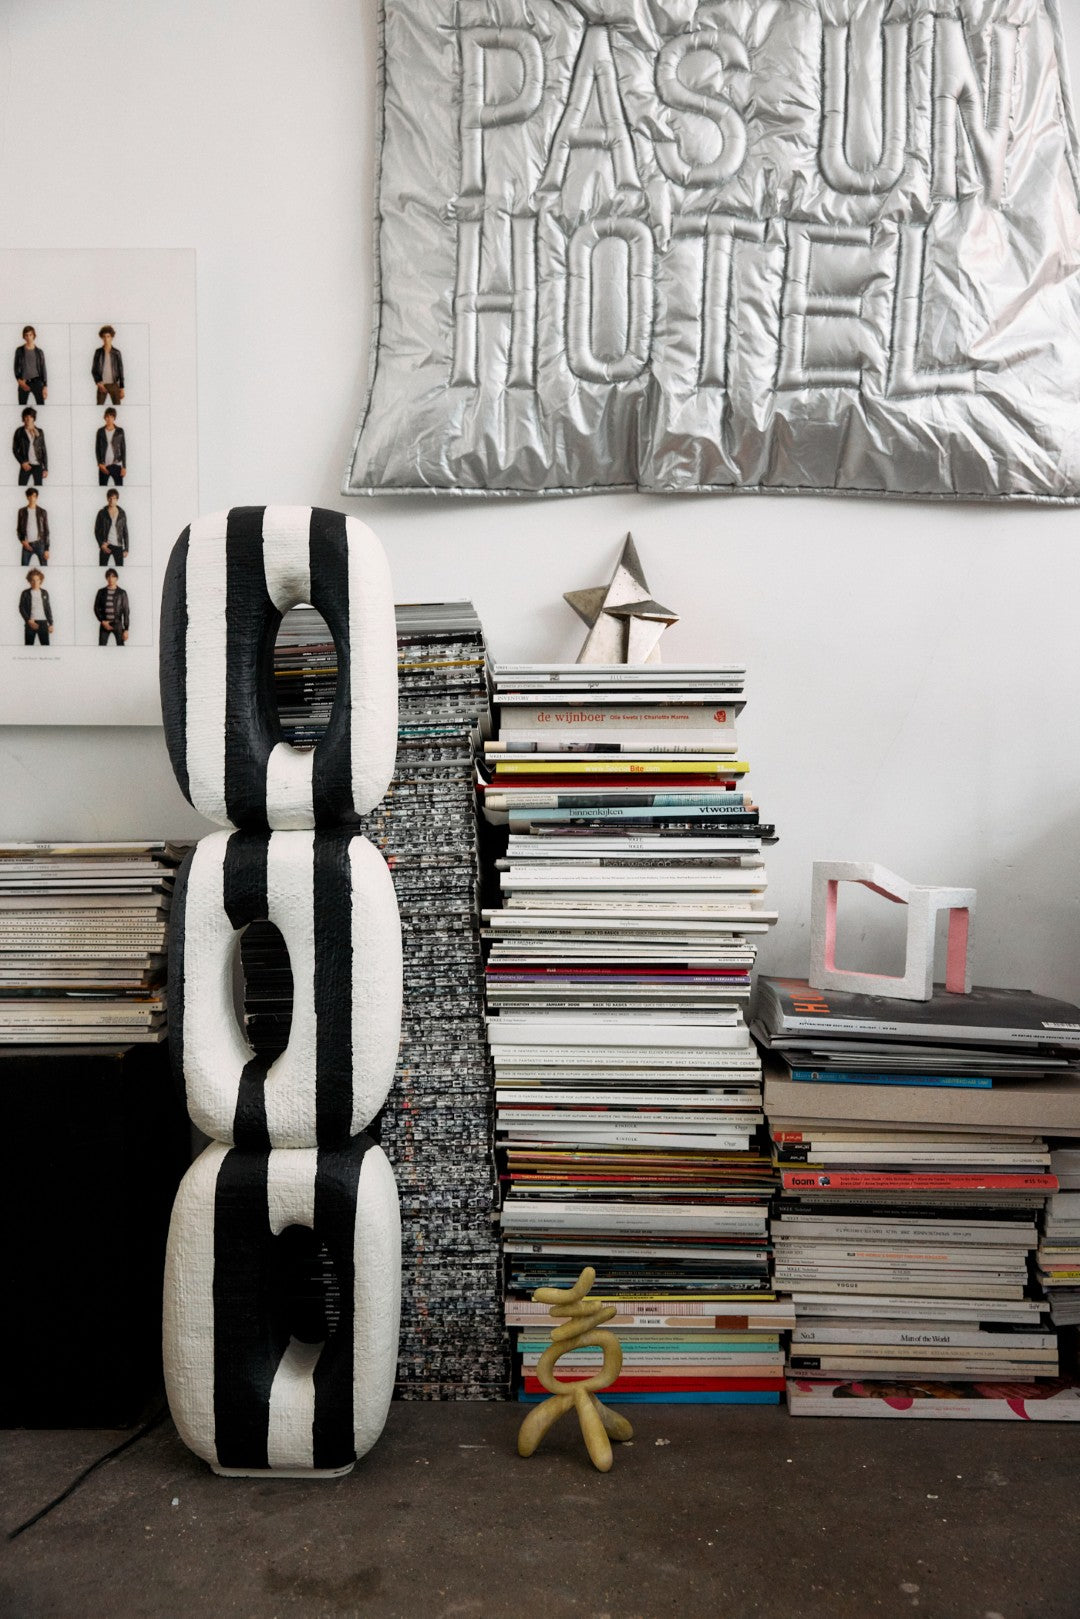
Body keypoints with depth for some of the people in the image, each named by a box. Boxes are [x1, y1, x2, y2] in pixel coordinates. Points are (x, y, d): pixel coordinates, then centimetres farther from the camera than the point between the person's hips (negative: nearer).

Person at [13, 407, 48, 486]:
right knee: (21, 487, -6)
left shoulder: (39, 432, 6)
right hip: (26, 465, -1)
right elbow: (14, 449, 6)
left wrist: (45, 468, 2)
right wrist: (22, 462, -9)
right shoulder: (19, 431, 2)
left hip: (38, 465, 1)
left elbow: (44, 450, 7)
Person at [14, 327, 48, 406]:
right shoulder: (19, 350, 7)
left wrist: (45, 386, -2)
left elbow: (43, 370, 6)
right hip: (23, 383, 1)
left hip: (37, 381, -1)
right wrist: (19, 380, -9)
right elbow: (16, 367, 7)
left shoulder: (39, 352, 7)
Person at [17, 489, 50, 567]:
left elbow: (46, 531, 2)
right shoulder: (22, 511, 6)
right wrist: (22, 540, -7)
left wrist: (46, 549, -4)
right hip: (27, 544, 2)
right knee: (24, 568, 1)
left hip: (40, 543, -2)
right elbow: (18, 529, 12)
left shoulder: (42, 512, 2)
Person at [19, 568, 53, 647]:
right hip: (30, 623, -1)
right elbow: (21, 608, 0)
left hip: (43, 623, 1)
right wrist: (28, 620, -13)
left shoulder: (45, 593, 10)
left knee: (45, 645, -4)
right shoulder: (25, 593, 3)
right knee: (28, 645, 2)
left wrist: (50, 623, 8)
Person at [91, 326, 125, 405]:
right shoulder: (98, 352, 3)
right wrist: (98, 382, -7)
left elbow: (120, 371, 2)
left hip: (114, 385, -1)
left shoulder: (116, 353, 0)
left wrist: (122, 388, -2)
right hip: (102, 385, 1)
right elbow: (93, 370, 7)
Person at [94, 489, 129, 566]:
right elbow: (96, 531, 4)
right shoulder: (102, 513, 0)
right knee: (102, 567, -1)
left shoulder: (122, 513, 4)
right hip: (105, 546, -1)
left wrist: (126, 549, 3)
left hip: (118, 546, 1)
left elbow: (125, 532, 7)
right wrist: (101, 544, -9)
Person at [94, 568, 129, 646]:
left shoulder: (122, 593, 0)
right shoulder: (101, 592, 4)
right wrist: (102, 621, -7)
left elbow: (126, 611, -1)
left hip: (118, 624, -1)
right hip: (104, 624, 1)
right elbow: (96, 608, 8)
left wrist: (126, 629, -6)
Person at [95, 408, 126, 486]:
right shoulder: (100, 431, 6)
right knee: (102, 488, 1)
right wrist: (100, 464, -4)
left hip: (116, 465, -1)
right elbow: (97, 449, 9)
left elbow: (123, 449, 3)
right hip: (104, 466, 2)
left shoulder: (120, 431, 2)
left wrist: (124, 467, -3)